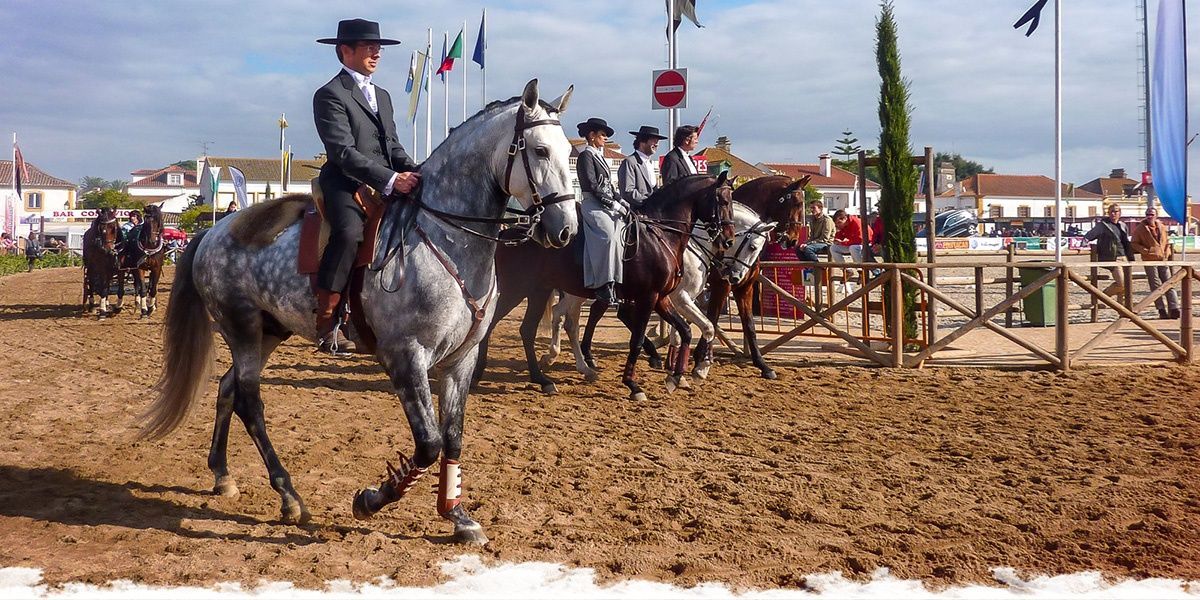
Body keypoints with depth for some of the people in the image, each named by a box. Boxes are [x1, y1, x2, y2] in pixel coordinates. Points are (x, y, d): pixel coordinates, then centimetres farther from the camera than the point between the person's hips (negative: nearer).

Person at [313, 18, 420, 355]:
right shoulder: (330, 95, -4)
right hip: (346, 186, -8)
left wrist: (413, 175, -1)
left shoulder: (382, 96, 23)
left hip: (387, 186, 8)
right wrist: (391, 180, -24)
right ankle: (325, 325, -28)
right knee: (349, 233, -34)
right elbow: (344, 152, -15)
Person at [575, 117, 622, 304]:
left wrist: (621, 201, 8)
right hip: (593, 205, -9)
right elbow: (592, 186, -12)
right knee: (609, 236, -29)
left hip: (607, 205, 10)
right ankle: (605, 287, -32)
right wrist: (614, 204, -14)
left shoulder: (599, 156, 22)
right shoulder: (586, 155, -4)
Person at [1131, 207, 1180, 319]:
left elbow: (1167, 241, 23)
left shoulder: (1162, 227, 11)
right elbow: (1134, 243, -1)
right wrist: (1145, 251, -12)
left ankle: (1174, 309, -3)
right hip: (1150, 261, -3)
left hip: (1163, 260, 4)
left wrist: (1167, 252, 7)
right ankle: (1162, 311, 1)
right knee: (1156, 286, -1)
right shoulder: (1140, 229, -1)